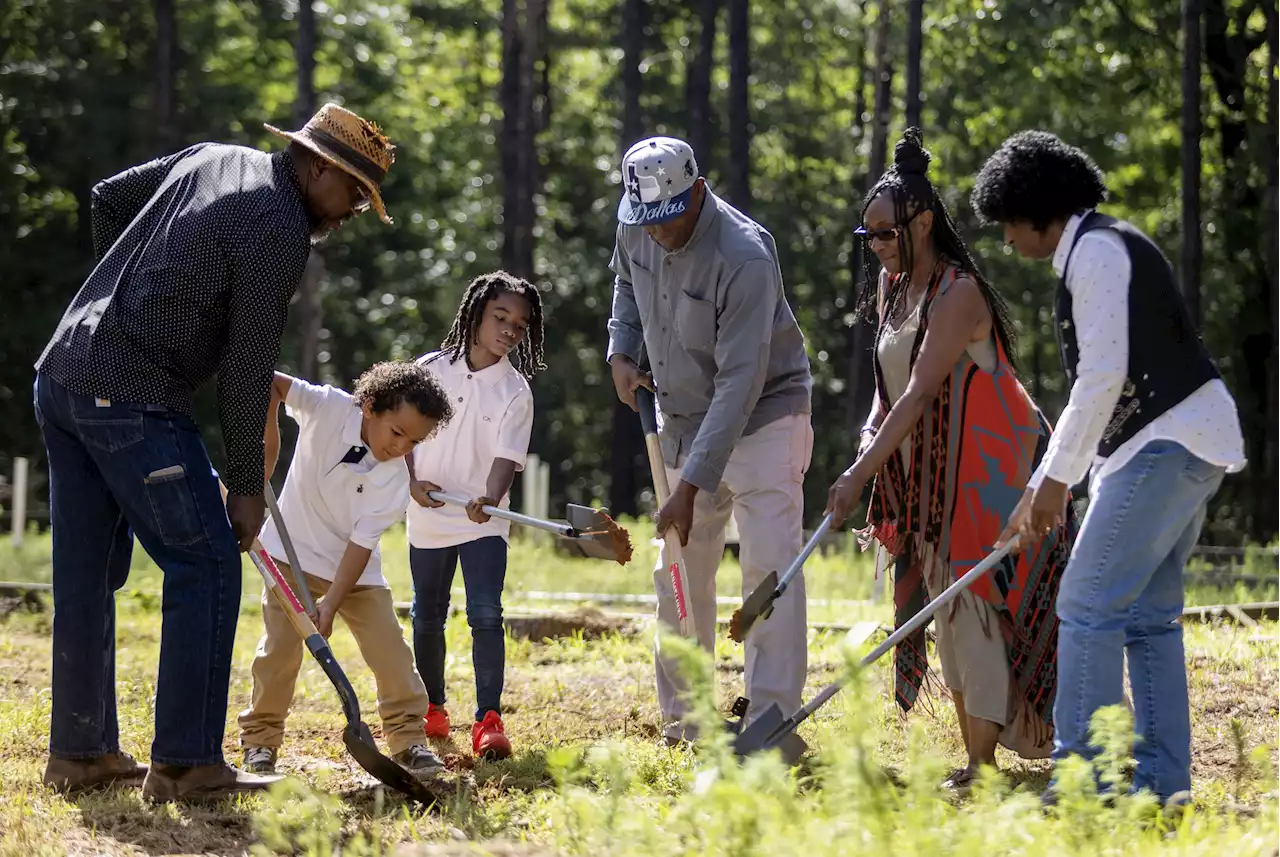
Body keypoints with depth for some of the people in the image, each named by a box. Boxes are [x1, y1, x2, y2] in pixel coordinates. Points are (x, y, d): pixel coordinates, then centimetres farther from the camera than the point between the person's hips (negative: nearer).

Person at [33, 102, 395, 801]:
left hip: (62, 373, 10)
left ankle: (80, 754, 20)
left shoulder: (212, 159, 15)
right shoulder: (280, 232, -11)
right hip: (133, 400, -9)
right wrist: (247, 485, -4)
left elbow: (109, 197, 25)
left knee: (87, 575, 14)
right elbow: (247, 370, -11)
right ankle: (185, 764, -5)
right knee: (207, 568, -4)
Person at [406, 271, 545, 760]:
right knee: (427, 616, 14)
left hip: (483, 519, -2)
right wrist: (412, 482, -12)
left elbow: (508, 456, -14)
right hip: (429, 516, 2)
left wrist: (490, 499, -33)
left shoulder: (515, 390, -6)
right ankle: (432, 709, 31)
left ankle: (489, 719, -16)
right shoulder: (431, 370, -1)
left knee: (486, 615, -15)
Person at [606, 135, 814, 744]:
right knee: (678, 576, 9)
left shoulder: (745, 257, -30)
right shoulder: (636, 232, -7)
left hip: (763, 415, -7)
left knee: (770, 568, -16)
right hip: (683, 417, 7)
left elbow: (739, 382, -32)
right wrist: (621, 349, 0)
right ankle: (681, 727, 17)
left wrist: (691, 486, -34)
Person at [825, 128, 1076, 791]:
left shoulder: (959, 295, -19)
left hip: (988, 472, -9)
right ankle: (975, 756, 11)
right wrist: (871, 439, -1)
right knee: (949, 608, 7)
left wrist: (860, 474, -30)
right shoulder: (892, 286, 8)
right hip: (931, 475, 9)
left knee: (978, 607, -11)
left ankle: (980, 765, -11)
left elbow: (920, 393, -26)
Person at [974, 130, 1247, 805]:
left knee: (1089, 607, -11)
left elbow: (1103, 378, -18)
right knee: (1147, 616, 10)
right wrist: (1043, 490, 25)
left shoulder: (1096, 251, -11)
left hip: (1169, 445, -10)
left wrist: (1055, 479, -13)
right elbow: (1098, 386, 25)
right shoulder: (1100, 251, 21)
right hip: (1177, 446, 10)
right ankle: (1160, 782, 10)